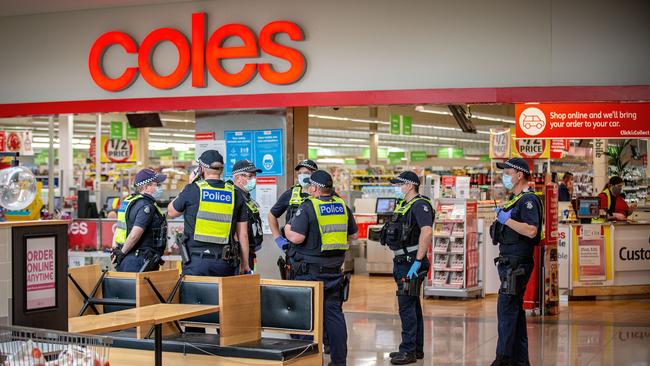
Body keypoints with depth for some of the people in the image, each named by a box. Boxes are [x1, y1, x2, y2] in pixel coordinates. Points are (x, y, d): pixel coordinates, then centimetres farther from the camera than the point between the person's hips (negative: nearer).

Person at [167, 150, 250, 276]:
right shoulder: (235, 194, 5)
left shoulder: (193, 190, -3)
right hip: (225, 263, 2)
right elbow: (243, 234, 6)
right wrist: (245, 265, 14)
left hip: (196, 261, -2)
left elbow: (171, 212, 16)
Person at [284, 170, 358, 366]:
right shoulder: (342, 206, 7)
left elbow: (297, 237, -20)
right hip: (334, 269, 6)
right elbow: (353, 235, 17)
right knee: (334, 312, 11)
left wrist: (288, 230, 0)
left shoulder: (307, 207, -12)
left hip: (310, 270, -6)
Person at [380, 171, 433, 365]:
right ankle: (417, 349, 22)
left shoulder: (420, 205, -14)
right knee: (412, 306, 14)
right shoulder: (403, 205, 16)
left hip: (411, 264, -10)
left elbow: (427, 231, -28)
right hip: (402, 262, 10)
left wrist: (418, 261, -29)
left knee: (407, 307, -8)